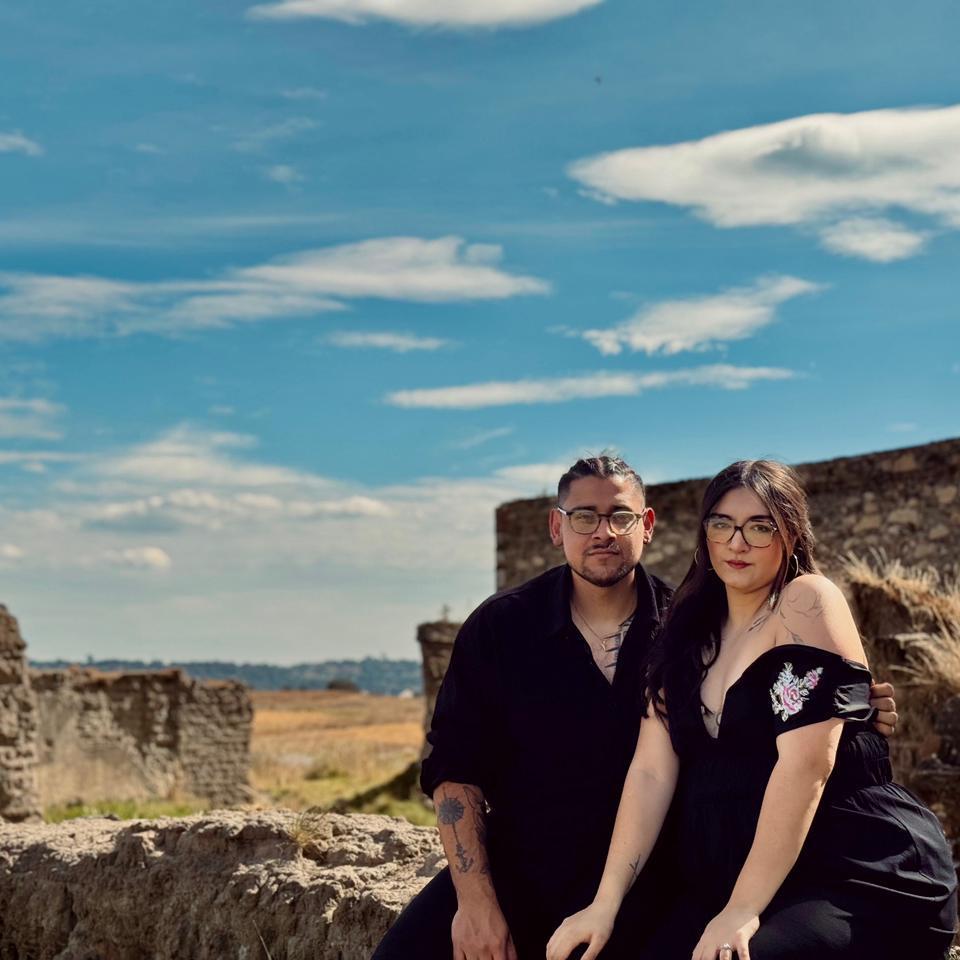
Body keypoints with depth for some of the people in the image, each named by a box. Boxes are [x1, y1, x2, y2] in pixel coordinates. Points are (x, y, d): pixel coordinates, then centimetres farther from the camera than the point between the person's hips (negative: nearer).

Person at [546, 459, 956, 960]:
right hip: (724, 886, 6)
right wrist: (606, 902, -6)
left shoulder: (807, 603, -10)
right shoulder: (691, 634, 10)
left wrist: (745, 908, -20)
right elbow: (652, 769, 2)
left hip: (861, 883, -5)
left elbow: (806, 764, -18)